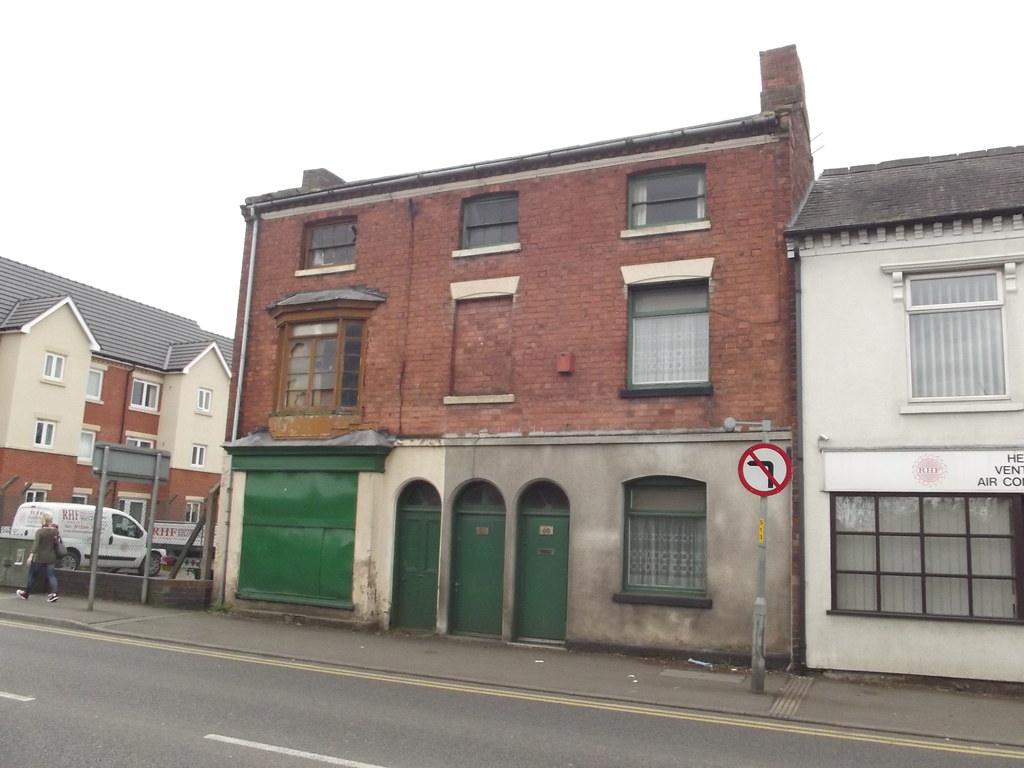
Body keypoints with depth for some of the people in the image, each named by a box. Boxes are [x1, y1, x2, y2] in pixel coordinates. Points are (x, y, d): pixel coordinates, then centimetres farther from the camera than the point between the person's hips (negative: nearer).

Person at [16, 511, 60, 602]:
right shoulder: (55, 531, 1)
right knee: (51, 575, -2)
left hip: (39, 558, -3)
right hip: (51, 558, 3)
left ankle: (26, 593, 28)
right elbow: (56, 544, 9)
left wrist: (31, 556, -25)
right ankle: (54, 593, -19)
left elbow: (35, 544, -20)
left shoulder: (40, 532, -11)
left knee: (32, 575, 14)